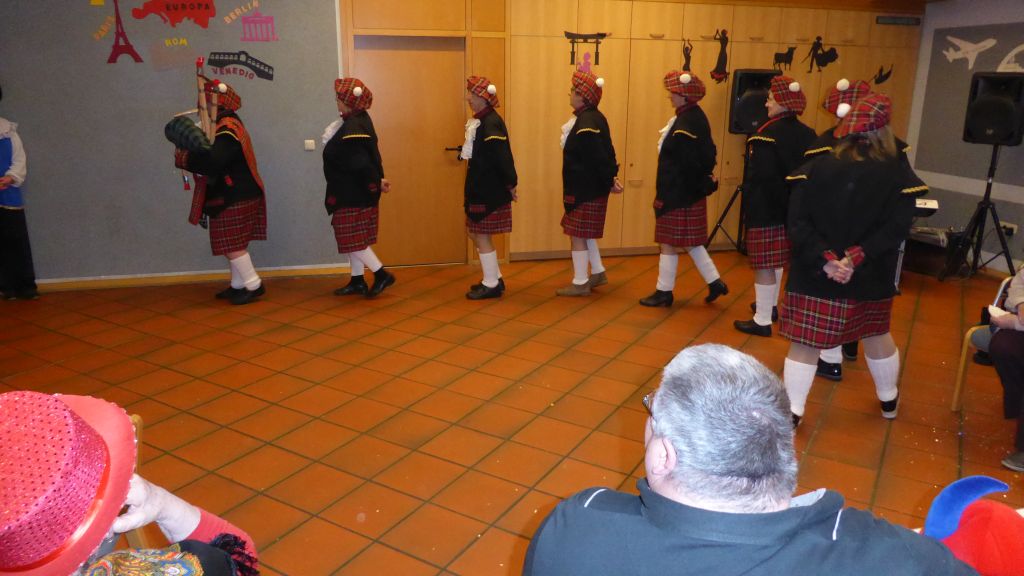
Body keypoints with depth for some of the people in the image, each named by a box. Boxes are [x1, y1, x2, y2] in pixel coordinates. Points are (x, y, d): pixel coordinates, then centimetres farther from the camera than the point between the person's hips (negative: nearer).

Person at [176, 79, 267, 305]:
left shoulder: (227, 129, -19)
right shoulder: (225, 124, 15)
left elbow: (212, 162, -29)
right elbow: (214, 156, 12)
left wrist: (183, 159, -16)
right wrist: (190, 153, -5)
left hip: (234, 198, -10)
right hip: (234, 195, 10)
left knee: (232, 245, -5)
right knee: (233, 244, 15)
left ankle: (254, 285, 1)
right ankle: (238, 285, 23)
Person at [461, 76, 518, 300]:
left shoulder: (490, 122, -19)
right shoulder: (481, 121, 11)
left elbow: (502, 156, -22)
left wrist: (511, 184, -17)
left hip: (490, 190, -10)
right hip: (480, 188, 10)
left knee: (481, 235, -1)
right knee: (474, 232, 16)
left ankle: (491, 285, 11)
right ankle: (495, 278, 27)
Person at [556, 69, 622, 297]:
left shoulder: (586, 123, -21)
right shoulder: (592, 118, 10)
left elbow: (599, 157, -22)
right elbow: (606, 152, 12)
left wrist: (610, 180, -16)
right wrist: (611, 176, 11)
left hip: (586, 190, -10)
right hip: (587, 187, 10)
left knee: (578, 235, 0)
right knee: (585, 233, 20)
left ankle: (580, 283, 10)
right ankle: (597, 272, 32)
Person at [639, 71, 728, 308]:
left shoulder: (685, 124, -21)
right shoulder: (696, 117, 9)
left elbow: (685, 165, -23)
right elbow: (707, 155, 15)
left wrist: (665, 198, -18)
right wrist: (704, 180, 17)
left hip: (679, 195, -10)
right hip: (690, 192, 10)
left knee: (669, 243, 3)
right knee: (689, 242, 19)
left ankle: (664, 292, 15)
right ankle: (715, 282, 24)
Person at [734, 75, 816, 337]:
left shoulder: (766, 135, -17)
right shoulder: (806, 134, 7)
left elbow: (760, 177, -21)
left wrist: (749, 211, -14)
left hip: (765, 210, -8)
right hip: (791, 208, 9)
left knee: (764, 265, -3)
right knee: (777, 261, 23)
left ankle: (763, 321, 2)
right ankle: (770, 306, 39)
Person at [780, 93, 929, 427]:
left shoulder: (816, 168, -6)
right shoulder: (898, 175, -5)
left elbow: (797, 222, -15)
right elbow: (896, 228, -17)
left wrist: (825, 260, -19)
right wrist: (859, 257, -20)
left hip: (815, 275, -2)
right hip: (870, 278, 2)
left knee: (805, 343, 5)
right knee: (877, 335, 23)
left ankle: (792, 411, 6)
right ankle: (889, 400, 43)